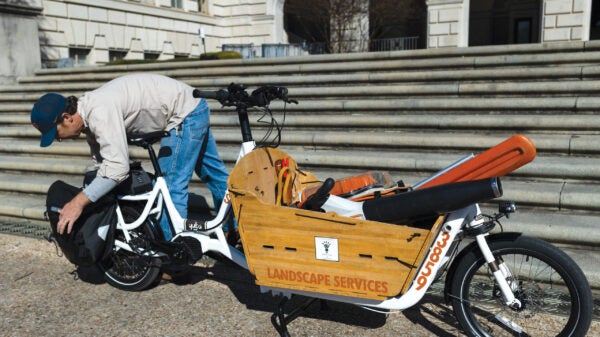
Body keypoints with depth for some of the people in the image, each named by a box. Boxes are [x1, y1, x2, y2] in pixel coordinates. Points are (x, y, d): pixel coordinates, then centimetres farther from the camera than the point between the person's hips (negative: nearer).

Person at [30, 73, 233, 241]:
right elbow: (101, 164, 11)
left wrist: (78, 202, -30)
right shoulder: (88, 113, 3)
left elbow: (117, 168, -34)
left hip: (185, 114, -10)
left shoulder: (99, 112, -28)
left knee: (170, 185, -8)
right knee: (214, 173, 20)